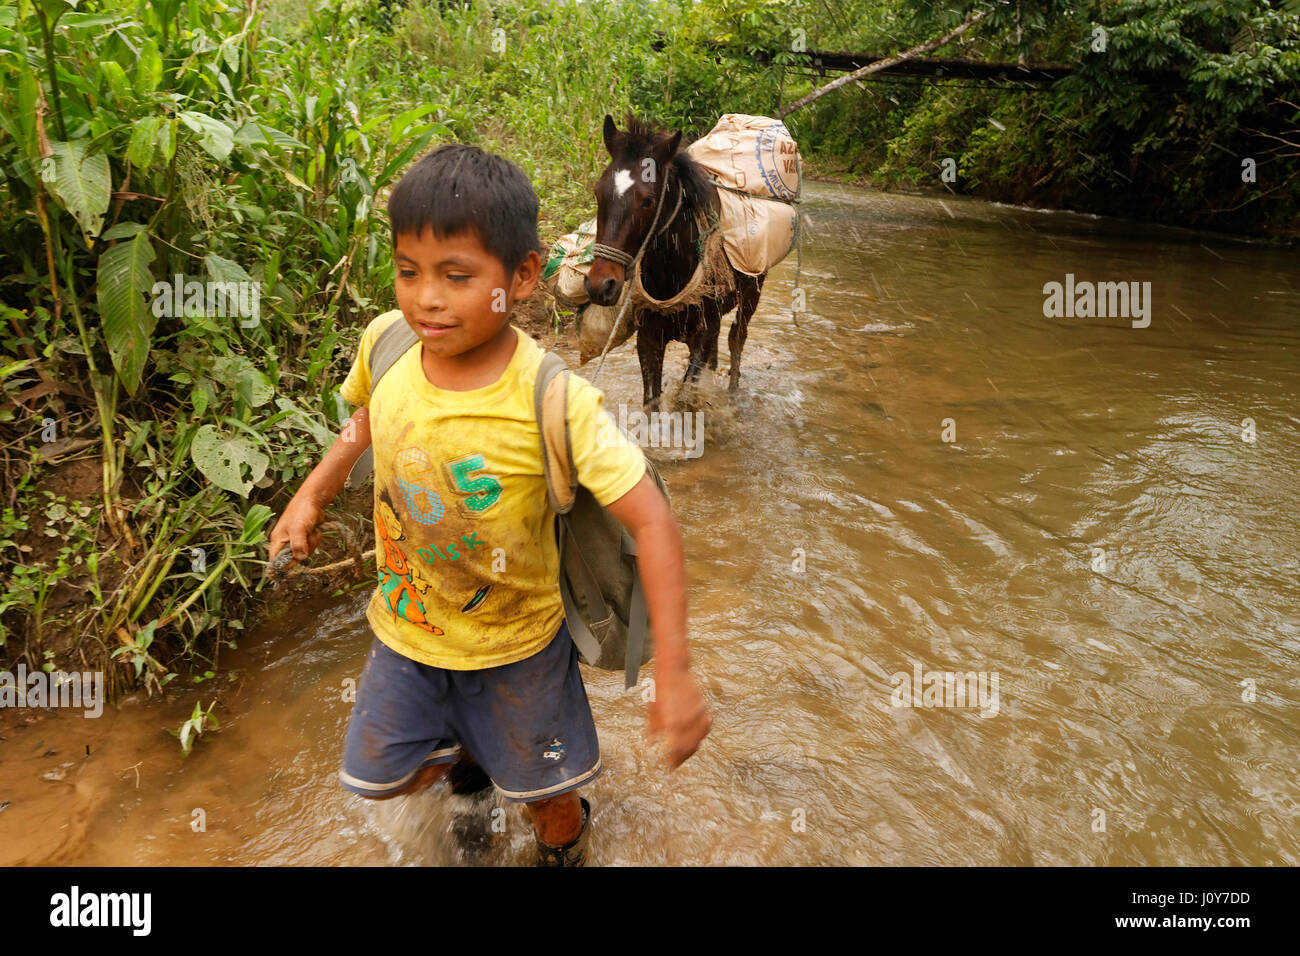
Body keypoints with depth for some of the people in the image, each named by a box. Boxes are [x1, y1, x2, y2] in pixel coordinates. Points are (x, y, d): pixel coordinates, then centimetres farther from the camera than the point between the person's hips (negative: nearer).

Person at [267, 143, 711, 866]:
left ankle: (566, 843, 55)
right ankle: (462, 747, 55)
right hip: (405, 631, 4)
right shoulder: (385, 343, -17)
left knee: (545, 798, 18)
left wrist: (675, 675, -31)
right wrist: (314, 492, 2)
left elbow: (653, 522, -30)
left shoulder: (555, 402, -32)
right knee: (380, 777, 22)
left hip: (515, 648, -4)